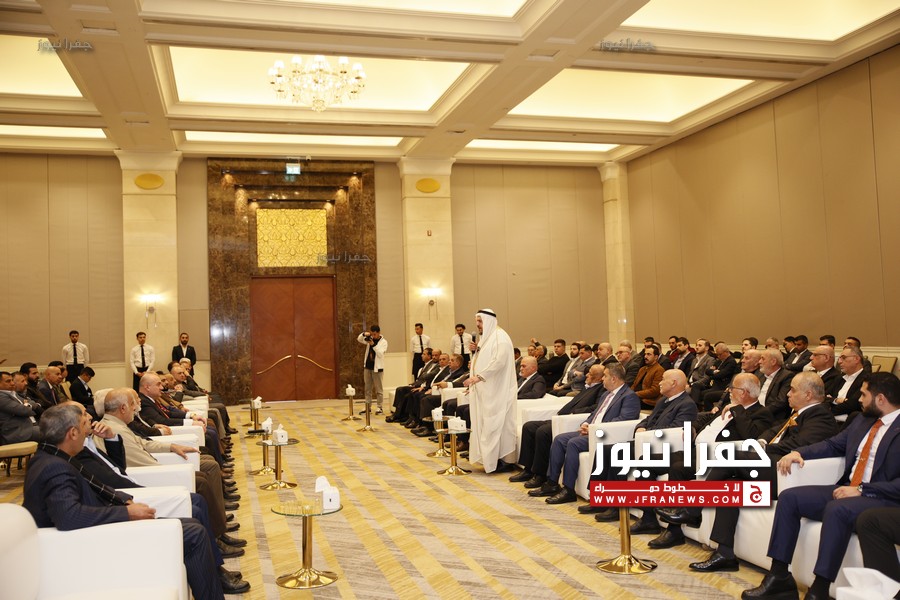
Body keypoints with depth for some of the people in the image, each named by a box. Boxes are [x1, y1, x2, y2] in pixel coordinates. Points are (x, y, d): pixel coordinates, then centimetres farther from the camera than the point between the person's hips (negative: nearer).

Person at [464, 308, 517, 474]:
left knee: (497, 424, -8)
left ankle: (504, 461, -3)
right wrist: (475, 351, 5)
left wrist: (479, 377, -28)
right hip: (486, 390, 9)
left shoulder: (500, 337, -11)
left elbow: (499, 361, -24)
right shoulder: (487, 338, 18)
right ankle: (491, 459, 10)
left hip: (497, 391, -9)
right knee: (487, 424, 7)